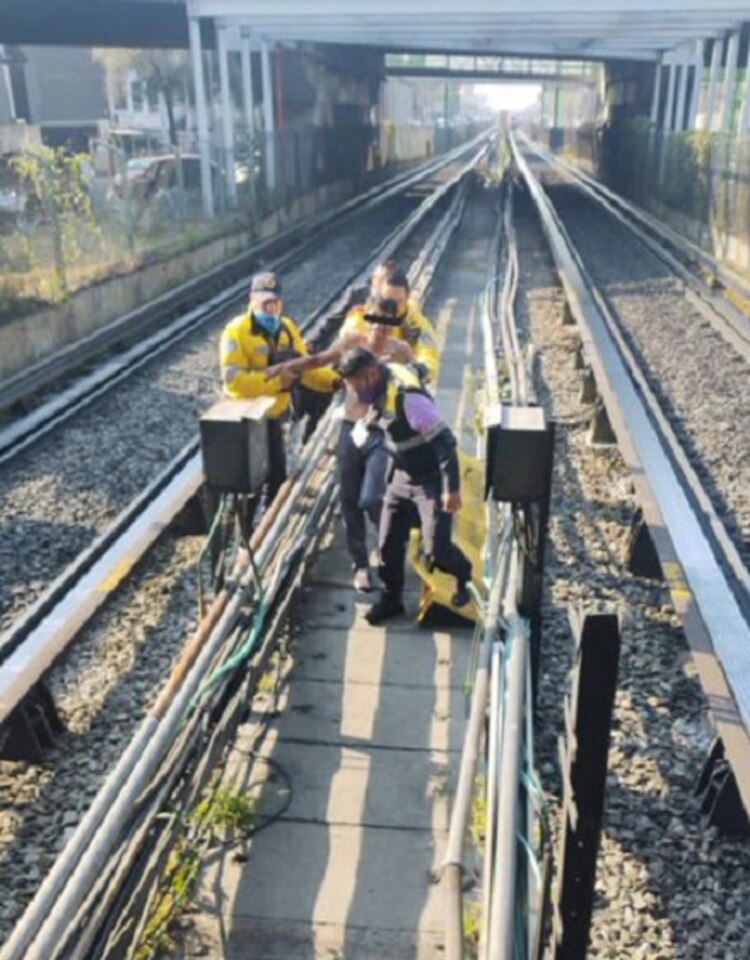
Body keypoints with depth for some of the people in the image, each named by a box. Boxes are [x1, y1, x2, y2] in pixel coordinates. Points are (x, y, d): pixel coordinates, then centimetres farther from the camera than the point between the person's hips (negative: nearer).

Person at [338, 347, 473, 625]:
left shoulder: (407, 396, -28)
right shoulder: (380, 391, -2)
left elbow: (444, 440, -27)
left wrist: (452, 488, -26)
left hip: (432, 480, -8)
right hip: (402, 477, 8)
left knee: (436, 549, -8)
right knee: (388, 542, 8)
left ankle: (463, 576, 24)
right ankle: (391, 598, 27)